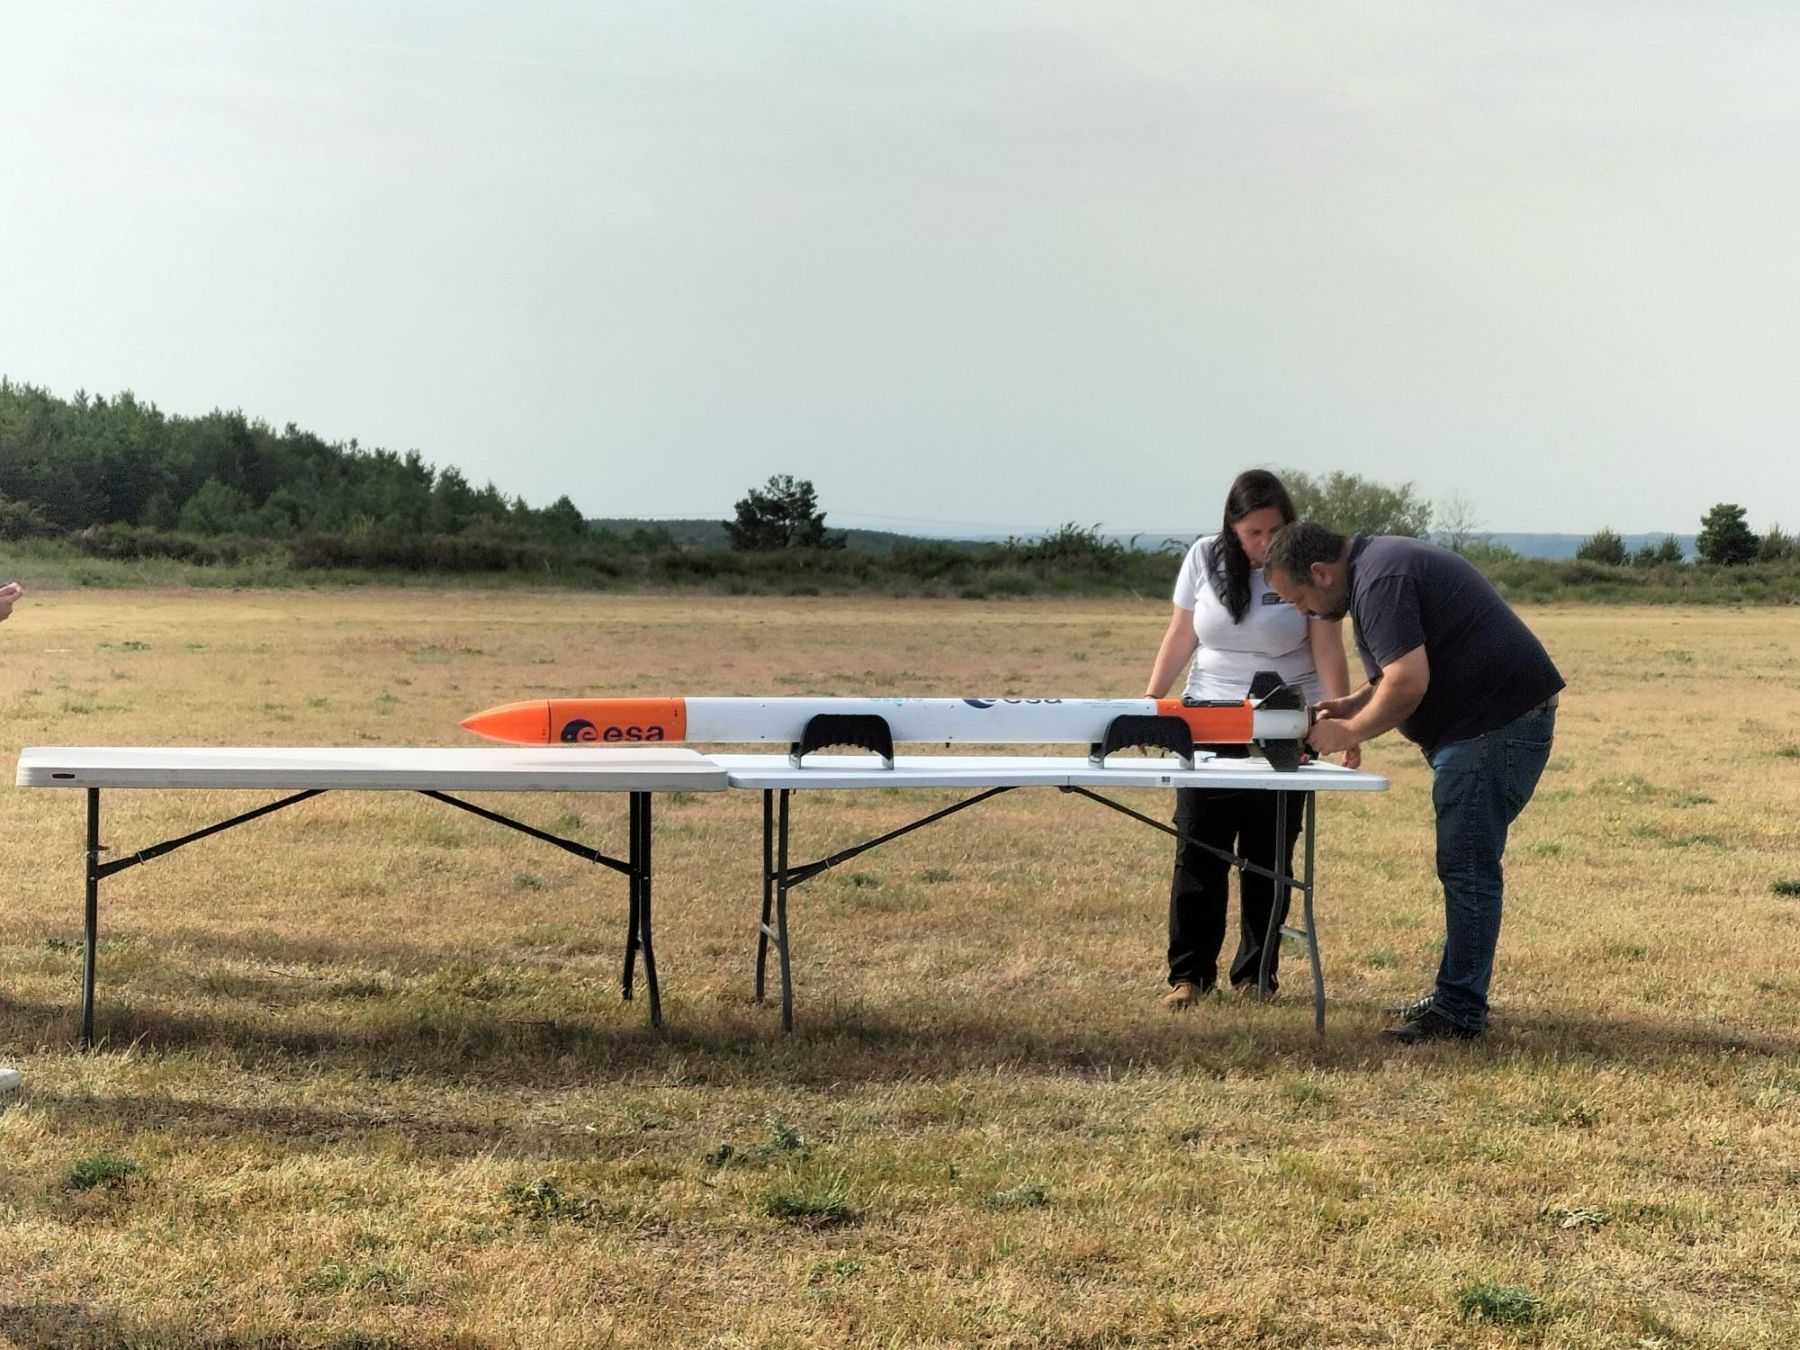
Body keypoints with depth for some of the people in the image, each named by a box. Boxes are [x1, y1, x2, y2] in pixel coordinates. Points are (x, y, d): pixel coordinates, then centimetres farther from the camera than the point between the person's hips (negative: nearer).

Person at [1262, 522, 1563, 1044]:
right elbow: (1404, 669, 26)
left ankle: (1459, 1013, -5)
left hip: (1498, 722, -11)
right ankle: (1456, 996, 22)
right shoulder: (1378, 562, 17)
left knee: (1467, 869, -8)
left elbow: (1408, 683, -24)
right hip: (1488, 723, 11)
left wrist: (1349, 733, -11)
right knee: (1465, 867, 15)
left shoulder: (1381, 581, -17)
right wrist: (1354, 704, 11)